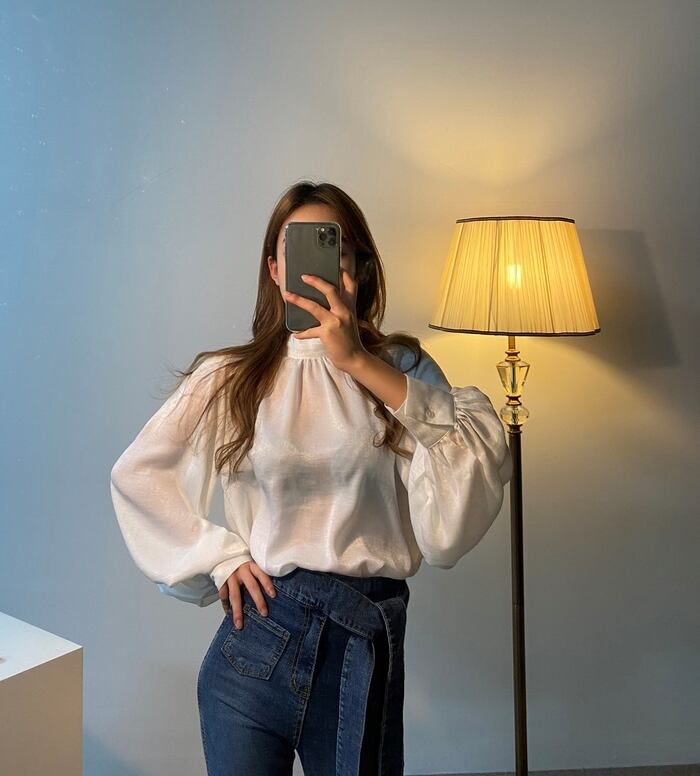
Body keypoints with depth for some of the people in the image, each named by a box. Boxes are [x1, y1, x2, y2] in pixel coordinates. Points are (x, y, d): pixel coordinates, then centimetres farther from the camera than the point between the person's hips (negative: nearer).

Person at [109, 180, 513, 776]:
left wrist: (358, 361, -19)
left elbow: (488, 456, -15)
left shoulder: (400, 368, 3)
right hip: (257, 637, 0)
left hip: (369, 647, 0)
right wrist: (218, 556, 1)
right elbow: (136, 472, 9)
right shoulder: (231, 379, 4)